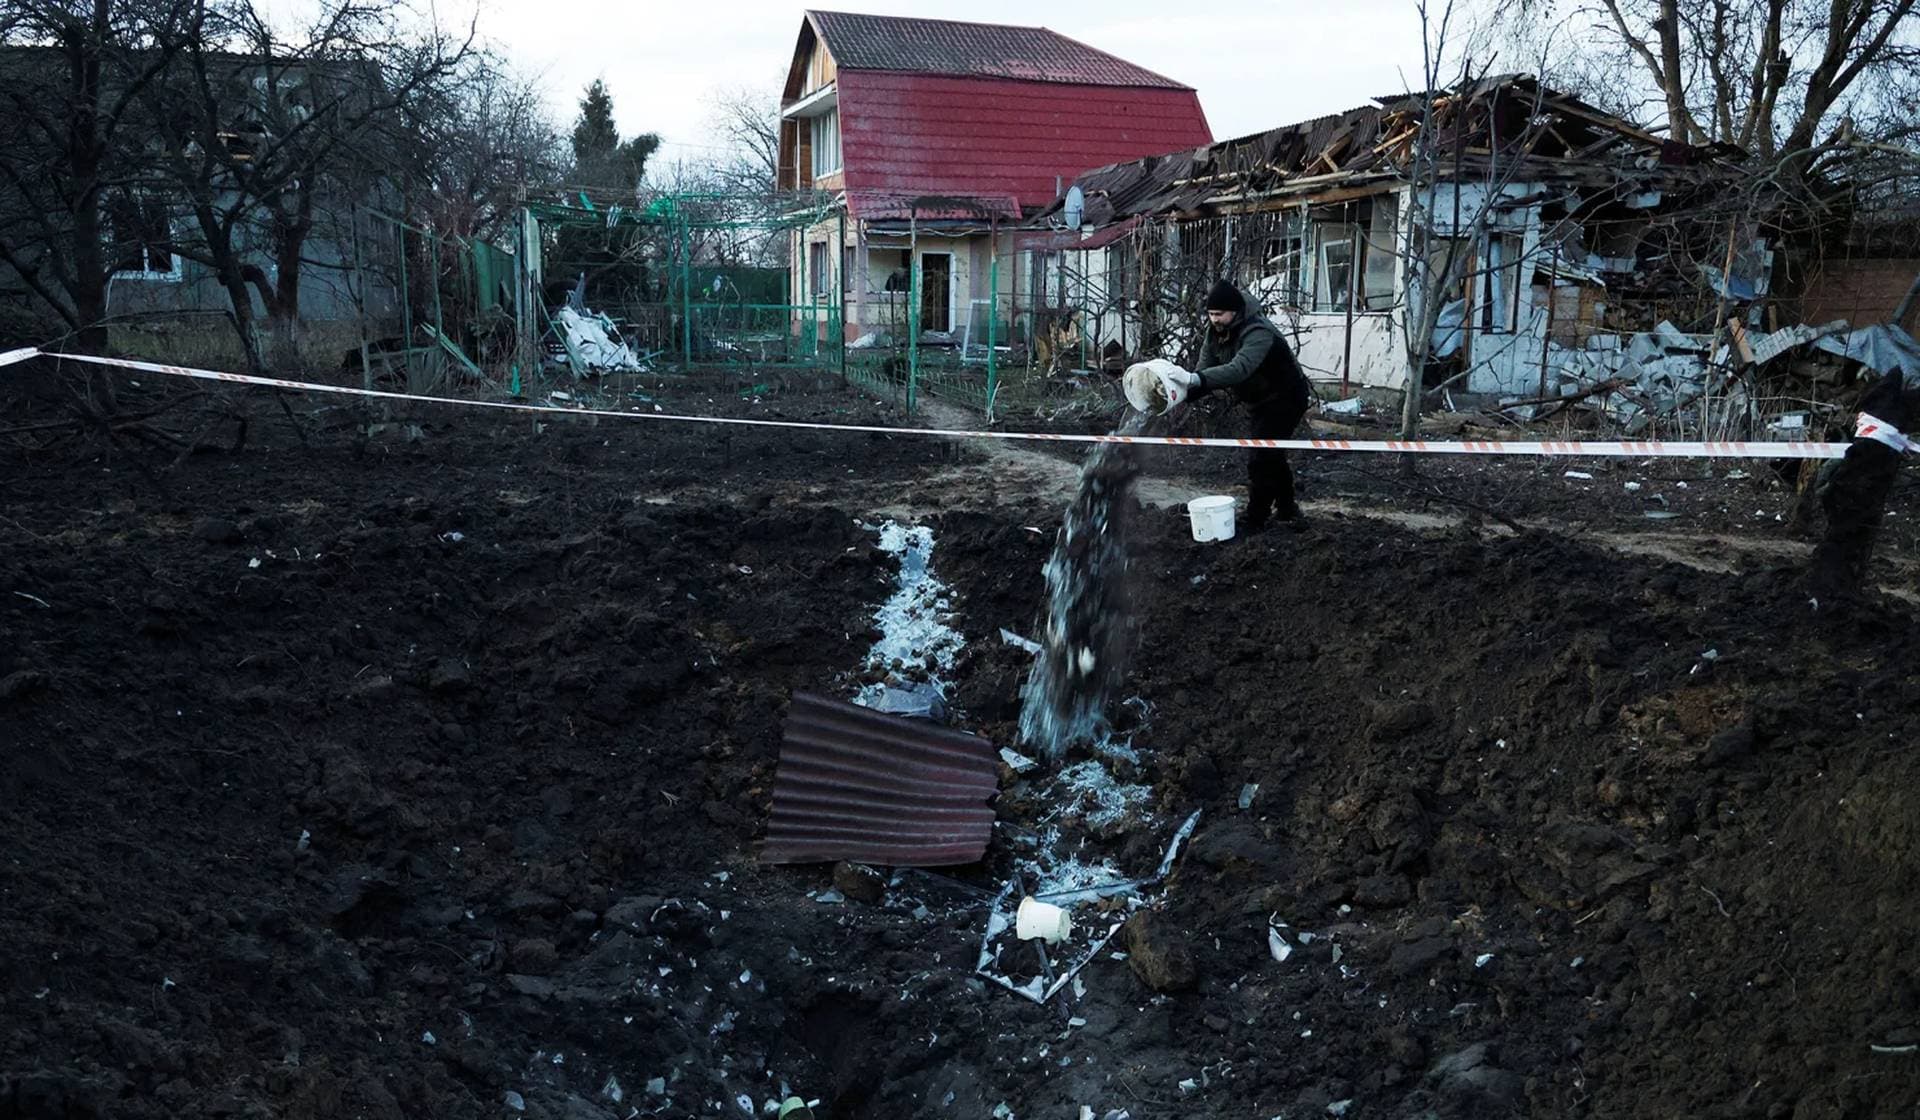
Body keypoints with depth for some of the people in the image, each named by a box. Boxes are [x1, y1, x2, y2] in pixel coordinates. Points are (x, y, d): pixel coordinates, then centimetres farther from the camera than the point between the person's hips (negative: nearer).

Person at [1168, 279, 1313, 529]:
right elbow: (1205, 371, -11)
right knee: (1271, 454, 22)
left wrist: (1196, 379, -61)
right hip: (1259, 402, 9)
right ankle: (1286, 507, 41)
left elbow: (1240, 369, -51)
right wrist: (1184, 389, -33)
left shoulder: (1258, 332, -34)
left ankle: (1255, 522, -5)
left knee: (1260, 459, -14)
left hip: (1286, 398, -9)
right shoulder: (1215, 333, -7)